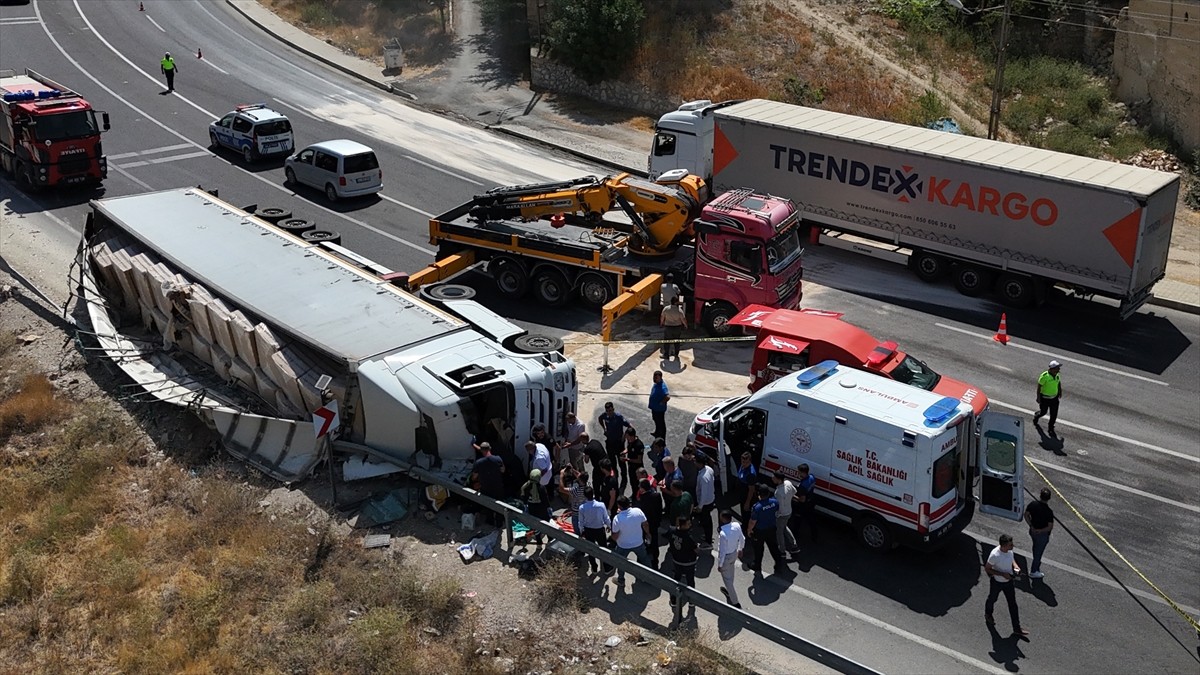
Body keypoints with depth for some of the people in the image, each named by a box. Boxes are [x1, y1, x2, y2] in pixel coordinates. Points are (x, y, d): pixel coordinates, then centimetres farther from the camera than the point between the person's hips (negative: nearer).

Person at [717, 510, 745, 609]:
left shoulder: (723, 534, -38)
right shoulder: (737, 526, -18)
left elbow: (722, 552, -28)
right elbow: (742, 539, 0)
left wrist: (720, 565, -13)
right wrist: (740, 549, 19)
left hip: (726, 557, -7)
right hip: (735, 553, 7)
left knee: (727, 579, 14)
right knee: (730, 575, 32)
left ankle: (735, 603, 24)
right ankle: (729, 591, 58)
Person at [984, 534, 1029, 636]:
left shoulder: (1009, 550, -16)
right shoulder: (995, 555, -36)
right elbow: (987, 569, -24)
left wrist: (1015, 566, -13)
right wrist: (1002, 574, -28)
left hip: (1008, 581, 5)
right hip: (997, 582, -5)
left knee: (1013, 604, 12)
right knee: (992, 599, 24)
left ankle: (1017, 628, 24)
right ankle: (988, 614, 55)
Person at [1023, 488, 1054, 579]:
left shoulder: (1032, 504, -17)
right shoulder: (1049, 511, -31)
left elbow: (1026, 515, -4)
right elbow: (1050, 527, -27)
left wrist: (1031, 526, -1)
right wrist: (1040, 531, -14)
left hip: (1032, 531, 5)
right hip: (1042, 534, -5)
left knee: (1036, 547, 31)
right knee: (1038, 552, 14)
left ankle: (1036, 561, 57)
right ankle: (1033, 572, 28)